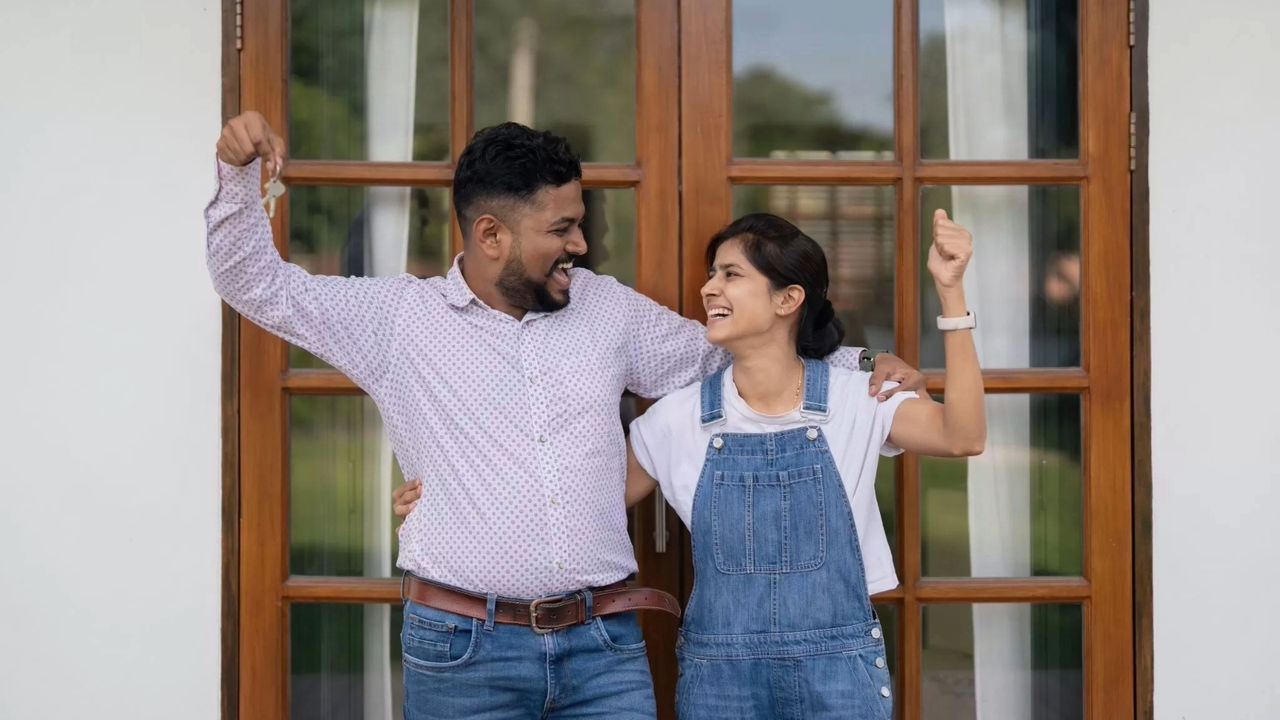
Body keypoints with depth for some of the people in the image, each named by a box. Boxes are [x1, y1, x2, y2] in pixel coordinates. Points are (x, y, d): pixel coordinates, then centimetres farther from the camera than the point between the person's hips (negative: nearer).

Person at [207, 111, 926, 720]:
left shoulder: (607, 307, 10)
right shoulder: (399, 317, 1)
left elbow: (726, 358, 21)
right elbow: (259, 284, 1)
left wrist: (861, 365, 15)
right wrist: (240, 173, -15)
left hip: (603, 644, 3)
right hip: (464, 649, -2)